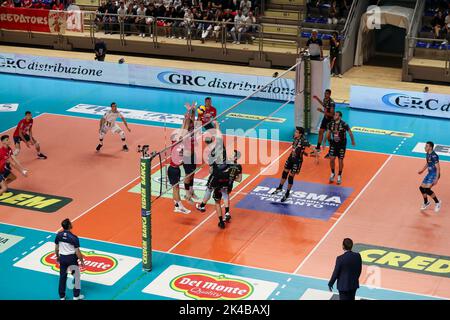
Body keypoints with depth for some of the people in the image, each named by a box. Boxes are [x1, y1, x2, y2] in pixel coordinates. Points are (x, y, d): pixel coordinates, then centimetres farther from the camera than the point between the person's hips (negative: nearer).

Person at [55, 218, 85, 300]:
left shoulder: (58, 235, -6)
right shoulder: (74, 238, -19)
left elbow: (56, 248, 5)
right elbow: (77, 252, -15)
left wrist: (57, 257, 22)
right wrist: (82, 261, -3)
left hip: (62, 258, 4)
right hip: (72, 258, -4)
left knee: (62, 277, 15)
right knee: (76, 276, 14)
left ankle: (62, 296, 23)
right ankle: (76, 296, 21)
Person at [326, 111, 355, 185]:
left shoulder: (344, 125, -21)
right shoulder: (331, 124, -9)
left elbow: (350, 132, -6)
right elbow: (328, 134, 8)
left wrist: (353, 141, 5)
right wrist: (329, 141, 16)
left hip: (342, 144, -3)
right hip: (333, 143, 3)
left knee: (340, 160, 3)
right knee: (332, 159, -4)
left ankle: (339, 176, 20)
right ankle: (332, 173, 19)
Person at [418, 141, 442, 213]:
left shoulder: (434, 156, -24)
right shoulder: (428, 154, 5)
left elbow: (438, 168, -23)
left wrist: (436, 179, -26)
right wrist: (422, 170, 20)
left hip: (434, 174, -9)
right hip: (429, 174, 9)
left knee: (427, 189, -19)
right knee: (422, 188, 11)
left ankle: (437, 203, 1)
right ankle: (426, 203, 33)